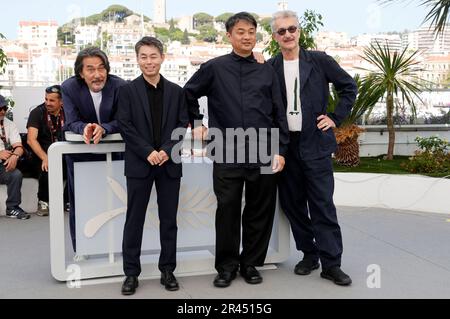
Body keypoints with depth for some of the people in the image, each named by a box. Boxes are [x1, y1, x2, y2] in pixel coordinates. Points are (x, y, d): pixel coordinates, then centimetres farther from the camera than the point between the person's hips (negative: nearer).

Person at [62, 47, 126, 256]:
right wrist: (84, 128, -43)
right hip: (79, 151, 1)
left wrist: (103, 129, -40)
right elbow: (71, 123, -20)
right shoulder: (69, 88, -17)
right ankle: (80, 249, 25)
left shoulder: (120, 86, -20)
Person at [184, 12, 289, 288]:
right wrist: (196, 124, 11)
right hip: (227, 154, -1)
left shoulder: (267, 71, 10)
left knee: (260, 211, 7)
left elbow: (279, 114, 8)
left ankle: (251, 263, 23)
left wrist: (280, 150, 1)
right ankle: (227, 265, 19)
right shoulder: (214, 68, 5)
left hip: (263, 154, 2)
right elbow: (189, 94, 17)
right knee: (227, 211, 3)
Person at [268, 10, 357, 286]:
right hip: (285, 146, 3)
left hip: (315, 143, -2)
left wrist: (336, 118, 1)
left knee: (323, 205, -2)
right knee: (293, 204, 8)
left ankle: (331, 263, 6)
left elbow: (349, 86, 8)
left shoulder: (319, 61, 1)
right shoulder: (269, 68, 5)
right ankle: (309, 254, 23)